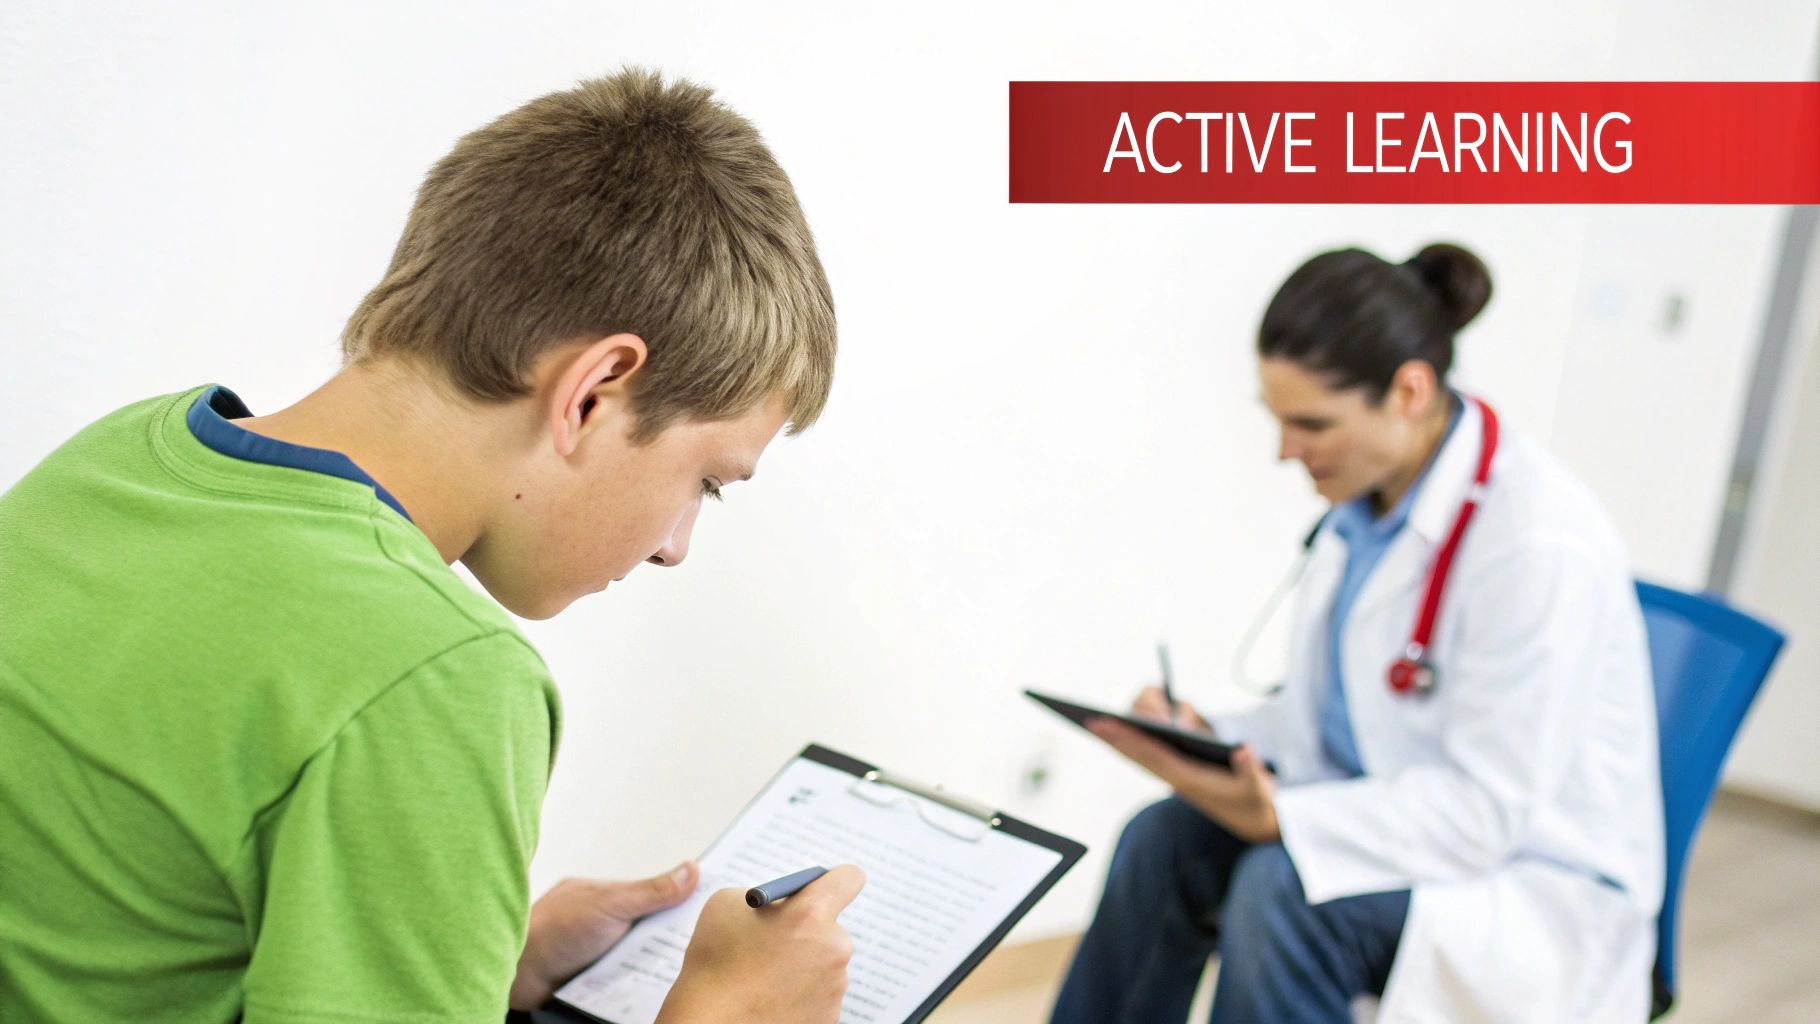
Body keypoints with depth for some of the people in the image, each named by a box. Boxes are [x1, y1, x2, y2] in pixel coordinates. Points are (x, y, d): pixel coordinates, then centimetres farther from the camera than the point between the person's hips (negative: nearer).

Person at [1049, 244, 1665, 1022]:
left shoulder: (1538, 543, -26)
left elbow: (1487, 809, -24)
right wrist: (1210, 739, -8)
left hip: (1537, 885, -7)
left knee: (1281, 891, -30)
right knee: (1165, 839, -13)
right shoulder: (1367, 498, -3)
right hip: (1395, 816, 7)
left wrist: (1279, 817, -32)